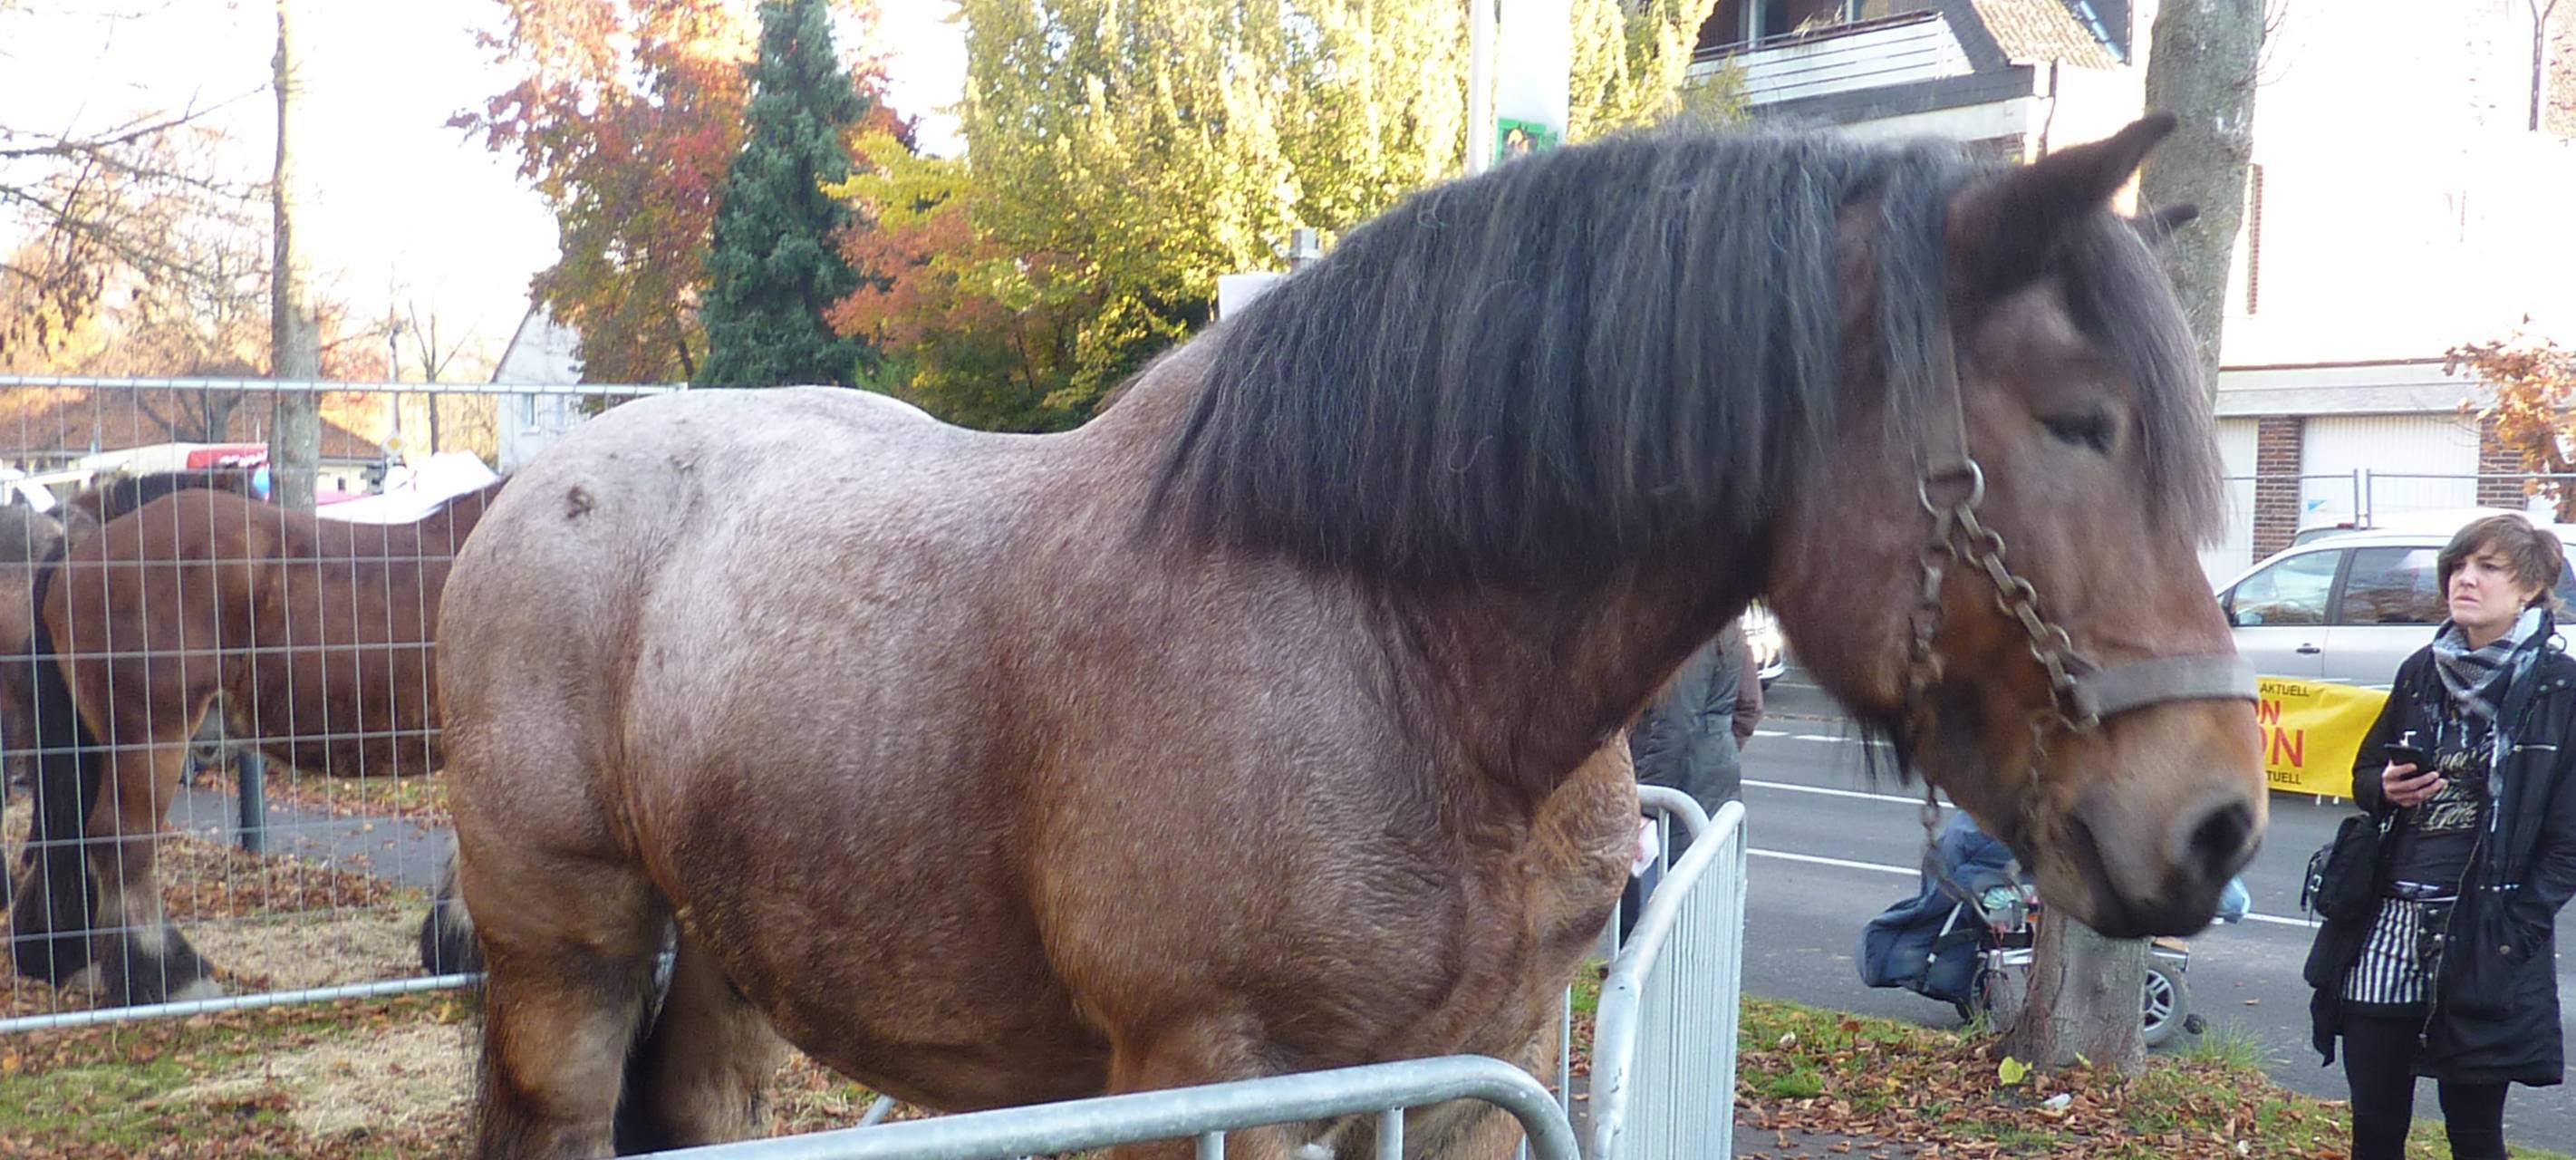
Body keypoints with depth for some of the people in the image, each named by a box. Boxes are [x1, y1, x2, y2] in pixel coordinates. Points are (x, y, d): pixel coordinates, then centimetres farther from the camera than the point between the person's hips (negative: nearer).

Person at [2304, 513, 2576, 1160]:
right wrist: (2386, 789, -3)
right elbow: (2365, 773, 20)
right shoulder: (2423, 672, 10)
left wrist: (2515, 930, -13)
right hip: (2383, 935, 4)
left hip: (2486, 950, -4)